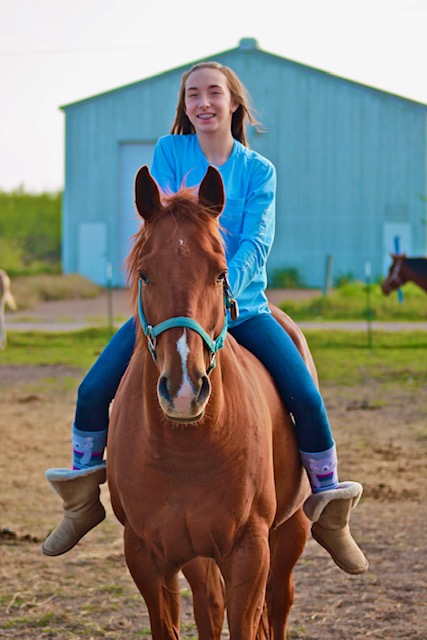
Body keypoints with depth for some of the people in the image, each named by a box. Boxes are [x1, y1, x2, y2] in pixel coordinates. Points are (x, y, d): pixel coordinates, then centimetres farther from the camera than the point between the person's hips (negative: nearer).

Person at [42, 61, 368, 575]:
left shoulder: (259, 171, 1)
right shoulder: (170, 152, 3)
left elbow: (256, 242, -10)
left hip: (242, 305, -1)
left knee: (305, 396, -18)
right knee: (95, 388, -12)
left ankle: (327, 506, 2)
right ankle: (82, 500, 9)